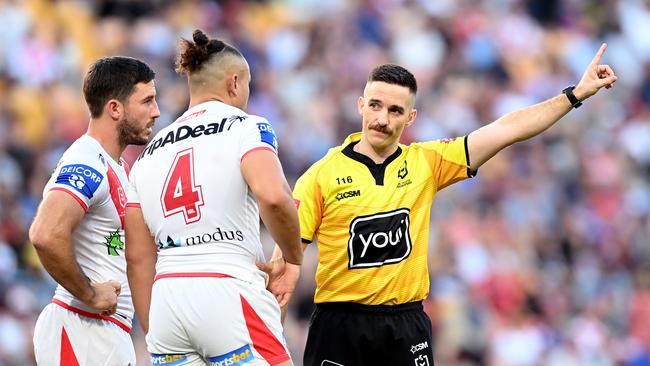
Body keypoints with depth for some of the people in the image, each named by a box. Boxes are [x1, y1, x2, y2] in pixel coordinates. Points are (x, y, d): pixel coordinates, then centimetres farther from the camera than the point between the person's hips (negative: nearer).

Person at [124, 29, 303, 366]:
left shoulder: (150, 153, 18)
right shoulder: (245, 127, 1)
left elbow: (138, 258, 14)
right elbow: (274, 197, -19)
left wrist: (153, 336, 18)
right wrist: (293, 260, -3)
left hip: (167, 300, 6)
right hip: (231, 294, -6)